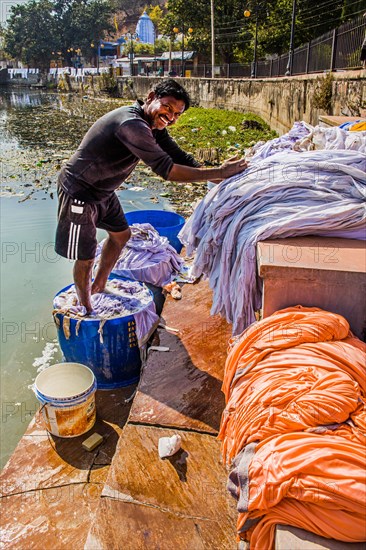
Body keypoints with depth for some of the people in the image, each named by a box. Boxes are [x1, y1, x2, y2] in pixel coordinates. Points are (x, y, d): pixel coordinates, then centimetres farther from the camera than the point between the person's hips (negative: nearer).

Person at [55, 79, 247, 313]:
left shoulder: (153, 126, 1)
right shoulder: (132, 124, -30)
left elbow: (180, 157, 0)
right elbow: (166, 169, -35)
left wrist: (221, 178, -11)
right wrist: (218, 172, -29)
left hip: (102, 190, 10)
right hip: (79, 192, -10)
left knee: (121, 234, 23)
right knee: (85, 256, 1)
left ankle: (98, 286, 42)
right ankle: (86, 309, 25)